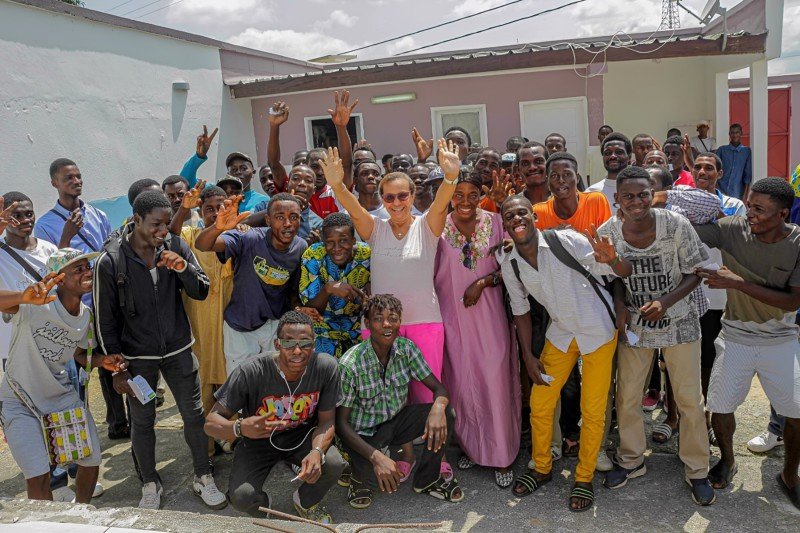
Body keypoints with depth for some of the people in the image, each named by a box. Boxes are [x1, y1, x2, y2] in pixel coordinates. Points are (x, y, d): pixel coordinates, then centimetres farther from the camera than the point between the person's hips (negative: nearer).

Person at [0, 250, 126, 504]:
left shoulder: (86, 316, -3)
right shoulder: (36, 304, -23)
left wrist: (102, 361, -9)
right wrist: (23, 297, -60)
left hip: (62, 394, 5)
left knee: (92, 459, 7)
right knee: (38, 477, -9)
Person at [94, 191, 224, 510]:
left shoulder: (175, 247, -5)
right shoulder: (110, 261, -12)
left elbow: (201, 292, -4)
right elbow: (106, 319, -6)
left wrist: (184, 269, -25)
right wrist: (117, 369, -6)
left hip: (178, 350, 2)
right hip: (138, 357, -2)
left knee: (194, 414, 9)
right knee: (142, 421, 12)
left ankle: (203, 478, 28)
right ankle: (150, 485, 33)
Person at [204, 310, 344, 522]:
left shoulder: (326, 367, -23)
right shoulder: (250, 372, -29)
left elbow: (326, 421, -12)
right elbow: (211, 422, -23)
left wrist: (317, 451, -34)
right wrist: (240, 427, -46)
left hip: (302, 435, 2)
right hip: (258, 440, -1)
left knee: (334, 464, -26)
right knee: (241, 496, -26)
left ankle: (306, 502, 11)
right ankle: (263, 507, 15)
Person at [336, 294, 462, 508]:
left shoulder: (407, 348, -12)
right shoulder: (350, 364, -25)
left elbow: (438, 388, -10)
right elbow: (341, 422, -22)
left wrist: (438, 407, -36)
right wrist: (376, 456, -36)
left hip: (396, 420, 4)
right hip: (364, 432, -4)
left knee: (446, 412, -19)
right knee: (375, 478, -31)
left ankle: (427, 479, 2)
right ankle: (361, 478, 9)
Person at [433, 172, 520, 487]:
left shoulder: (494, 222, 0)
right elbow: (430, 272, 3)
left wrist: (484, 281, -11)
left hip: (488, 313, 0)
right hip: (452, 315, 1)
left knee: (495, 381, 0)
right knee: (459, 381, 9)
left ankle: (502, 455, 15)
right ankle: (470, 446, 29)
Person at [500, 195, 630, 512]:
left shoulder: (566, 241, -22)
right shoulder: (510, 266, -8)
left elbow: (624, 273, -20)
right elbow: (520, 311, 5)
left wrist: (612, 261, -44)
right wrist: (528, 357, 2)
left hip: (598, 330, -4)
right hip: (560, 334, 4)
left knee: (593, 411, 2)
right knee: (539, 404, 7)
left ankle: (584, 478, 25)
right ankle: (541, 467, 32)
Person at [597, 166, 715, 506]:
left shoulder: (676, 225, -18)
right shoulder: (606, 233, -14)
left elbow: (695, 272, -10)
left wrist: (664, 302, -24)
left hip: (678, 321, -1)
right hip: (634, 324, 2)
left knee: (690, 399, 6)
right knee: (627, 396, 11)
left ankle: (697, 470, 27)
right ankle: (631, 461, 33)